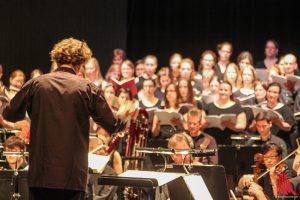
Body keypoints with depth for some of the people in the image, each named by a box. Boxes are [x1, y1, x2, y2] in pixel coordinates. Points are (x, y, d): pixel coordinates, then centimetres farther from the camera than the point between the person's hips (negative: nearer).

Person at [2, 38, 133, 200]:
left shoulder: (36, 84, -1)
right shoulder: (88, 89, -4)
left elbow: (9, 114, 8)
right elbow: (112, 125, 2)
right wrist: (122, 115, 25)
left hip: (40, 173, 1)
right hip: (73, 174, -1)